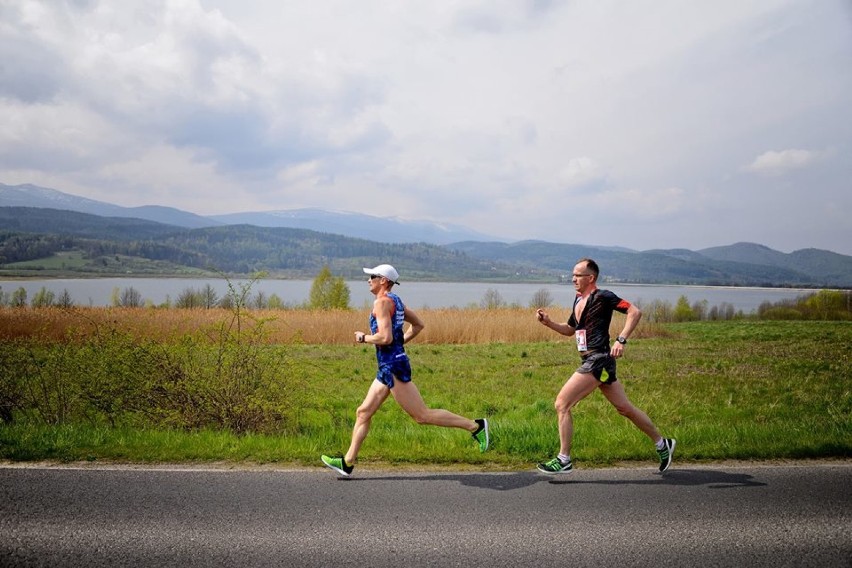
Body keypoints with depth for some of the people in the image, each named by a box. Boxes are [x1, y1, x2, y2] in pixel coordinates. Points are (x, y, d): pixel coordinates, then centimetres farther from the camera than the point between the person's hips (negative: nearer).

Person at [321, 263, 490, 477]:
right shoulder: (395, 301, 15)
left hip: (393, 367, -10)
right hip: (388, 367, 10)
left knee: (422, 415, -6)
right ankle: (348, 462, 16)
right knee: (363, 412, 11)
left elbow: (385, 337, -24)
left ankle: (474, 426, -2)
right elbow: (418, 324, 25)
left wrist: (363, 338, -8)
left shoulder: (382, 302, -14)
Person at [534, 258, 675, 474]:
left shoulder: (602, 297, -11)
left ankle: (564, 460, -1)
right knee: (625, 408, 16)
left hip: (598, 360, -9)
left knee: (562, 404, -9)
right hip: (592, 361, 9)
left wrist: (621, 340, -24)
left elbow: (635, 312, -16)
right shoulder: (579, 300, 15)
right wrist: (548, 322, 10)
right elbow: (570, 330, 26)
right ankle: (662, 444, 30)